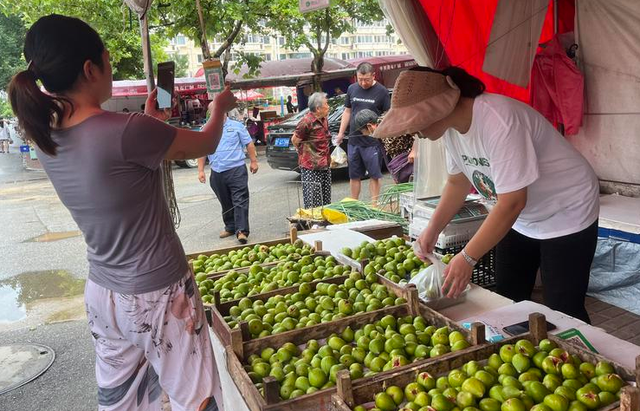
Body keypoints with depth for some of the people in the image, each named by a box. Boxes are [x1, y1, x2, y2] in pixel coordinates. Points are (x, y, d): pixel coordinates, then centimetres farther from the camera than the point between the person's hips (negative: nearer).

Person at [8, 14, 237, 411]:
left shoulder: (48, 139, -3)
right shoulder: (128, 131, -25)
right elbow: (206, 144, -9)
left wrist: (150, 124, 23)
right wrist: (220, 108, 10)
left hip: (102, 294, 7)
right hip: (157, 296, -7)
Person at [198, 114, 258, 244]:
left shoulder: (237, 126, 4)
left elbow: (249, 144, 6)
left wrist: (253, 161, 1)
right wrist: (201, 171, 6)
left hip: (236, 170, -3)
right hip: (217, 173, 3)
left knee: (240, 201, -11)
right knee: (225, 203, 12)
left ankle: (241, 230, -14)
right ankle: (230, 227, 24)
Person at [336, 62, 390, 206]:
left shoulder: (381, 91, -4)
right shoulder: (352, 89, 10)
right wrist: (341, 133, 14)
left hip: (373, 141, -4)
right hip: (353, 141, 4)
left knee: (374, 175, 1)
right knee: (354, 175, 11)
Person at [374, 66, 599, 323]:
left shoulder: (498, 121, -33)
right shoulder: (451, 125, -7)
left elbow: (512, 203, -33)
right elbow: (458, 181, 8)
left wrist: (467, 258, -30)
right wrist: (433, 229, -2)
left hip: (565, 215, -7)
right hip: (521, 218, 8)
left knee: (562, 312, -3)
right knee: (507, 302, 12)